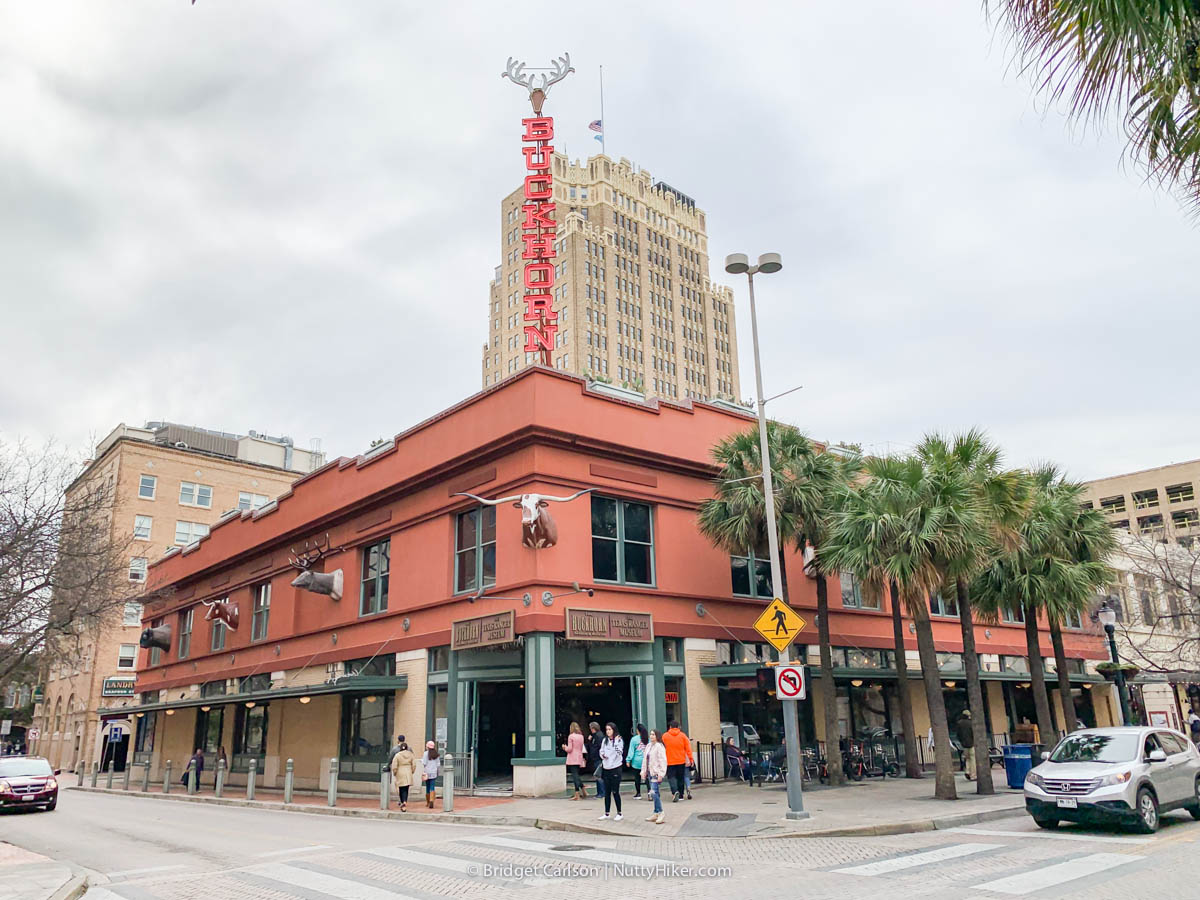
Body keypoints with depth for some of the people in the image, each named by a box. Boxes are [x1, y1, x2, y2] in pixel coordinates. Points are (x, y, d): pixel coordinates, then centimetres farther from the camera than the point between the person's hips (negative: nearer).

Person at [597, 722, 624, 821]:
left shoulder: (619, 740, -6)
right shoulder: (604, 740, 9)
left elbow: (619, 752, -16)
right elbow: (601, 751, 17)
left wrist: (616, 742, -27)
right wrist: (602, 755, -3)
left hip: (615, 769, -5)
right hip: (606, 768, 5)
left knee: (615, 792, -2)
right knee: (607, 792, 11)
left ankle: (619, 813, 10)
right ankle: (606, 813, 19)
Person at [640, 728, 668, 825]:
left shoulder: (659, 746, -11)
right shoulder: (648, 745, 14)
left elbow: (663, 761, -14)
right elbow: (645, 759, 19)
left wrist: (661, 774, -18)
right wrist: (644, 771, 15)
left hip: (656, 773, -8)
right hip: (650, 772, 8)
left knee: (654, 792, -17)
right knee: (653, 793, 10)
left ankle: (660, 813, -11)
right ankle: (656, 814, 16)